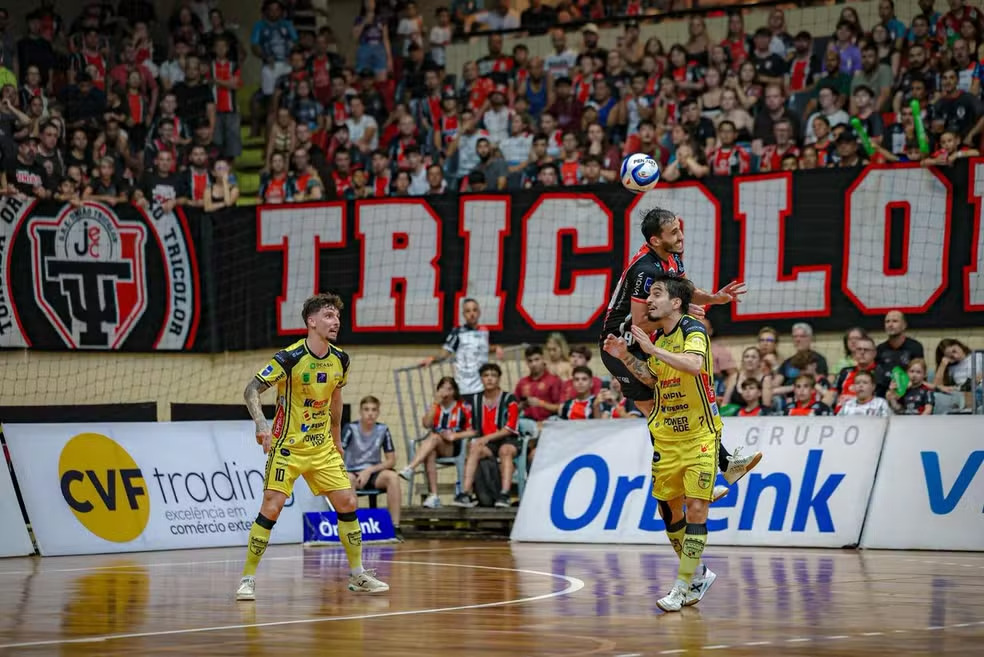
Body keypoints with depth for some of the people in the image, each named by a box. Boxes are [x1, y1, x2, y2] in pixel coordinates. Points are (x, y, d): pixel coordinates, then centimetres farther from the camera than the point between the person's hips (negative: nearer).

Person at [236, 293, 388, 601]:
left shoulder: (339, 359, 1)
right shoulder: (290, 357, -18)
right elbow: (251, 389, -16)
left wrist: (336, 437, 21)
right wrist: (261, 423, -32)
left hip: (323, 447, 6)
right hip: (288, 446, -6)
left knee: (347, 503, 2)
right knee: (271, 507, -12)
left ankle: (357, 574, 16)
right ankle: (247, 578, -1)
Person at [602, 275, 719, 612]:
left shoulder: (693, 330, -14)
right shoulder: (658, 336, 7)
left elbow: (695, 364, -35)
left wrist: (653, 349, -33)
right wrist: (625, 357, 7)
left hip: (699, 435, -7)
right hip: (665, 438, 7)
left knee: (696, 508, -11)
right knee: (667, 508, 9)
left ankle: (682, 586, -6)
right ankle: (697, 573, 26)